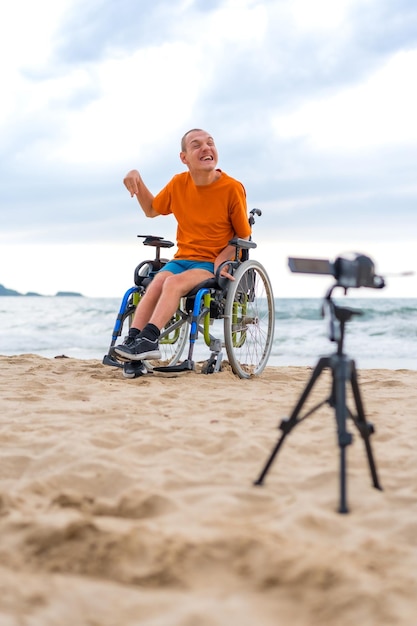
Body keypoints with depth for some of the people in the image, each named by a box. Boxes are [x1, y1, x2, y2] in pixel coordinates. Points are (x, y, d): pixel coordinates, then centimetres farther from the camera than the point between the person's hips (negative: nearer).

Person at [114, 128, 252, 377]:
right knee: (156, 283, -26)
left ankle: (149, 338, -39)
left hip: (214, 265, -4)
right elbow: (152, 210, 23)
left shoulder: (233, 188, -8)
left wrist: (222, 259, -16)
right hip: (182, 258, 4)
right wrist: (137, 181, 7)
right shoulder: (178, 184, 6)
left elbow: (244, 237, 0)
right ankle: (133, 341, -34)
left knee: (175, 282, -31)